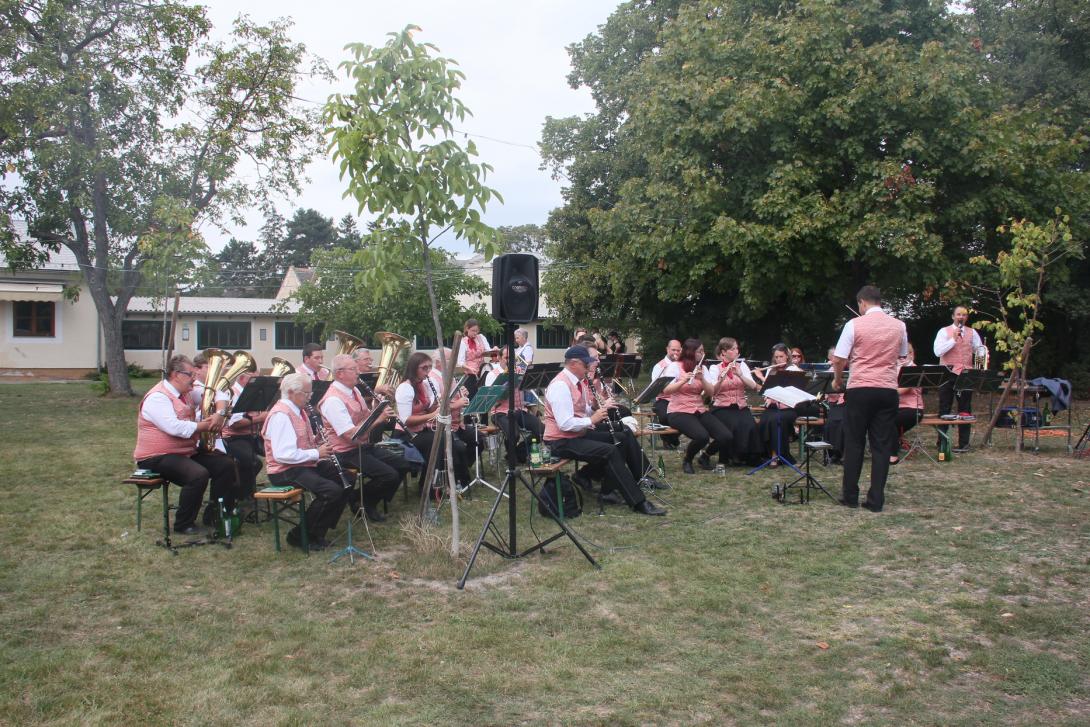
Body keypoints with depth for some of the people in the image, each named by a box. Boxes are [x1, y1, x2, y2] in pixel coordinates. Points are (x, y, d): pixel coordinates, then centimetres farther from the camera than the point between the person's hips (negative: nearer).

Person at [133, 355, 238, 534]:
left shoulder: (186, 393, 13)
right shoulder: (157, 397, -15)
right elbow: (174, 428, -28)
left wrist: (219, 414, -4)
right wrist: (205, 425, -15)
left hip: (187, 452, 9)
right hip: (158, 457, -9)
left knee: (226, 465, -2)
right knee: (198, 474, -31)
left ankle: (215, 515, 9)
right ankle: (183, 524, -14)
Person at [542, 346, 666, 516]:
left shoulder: (578, 381, 10)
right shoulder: (560, 385, -21)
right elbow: (565, 424, -27)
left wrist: (597, 409, -5)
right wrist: (592, 420, -18)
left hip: (579, 434, 10)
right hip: (562, 442, -10)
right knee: (611, 452, -22)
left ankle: (609, 489, 9)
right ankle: (638, 502, -17)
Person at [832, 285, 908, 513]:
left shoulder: (854, 325, -6)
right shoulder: (898, 326, 5)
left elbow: (839, 359, -7)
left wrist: (837, 379, 10)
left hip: (860, 389, -3)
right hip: (888, 389, 3)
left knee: (854, 443, 8)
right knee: (882, 445, 5)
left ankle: (850, 495, 13)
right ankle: (876, 500, 6)